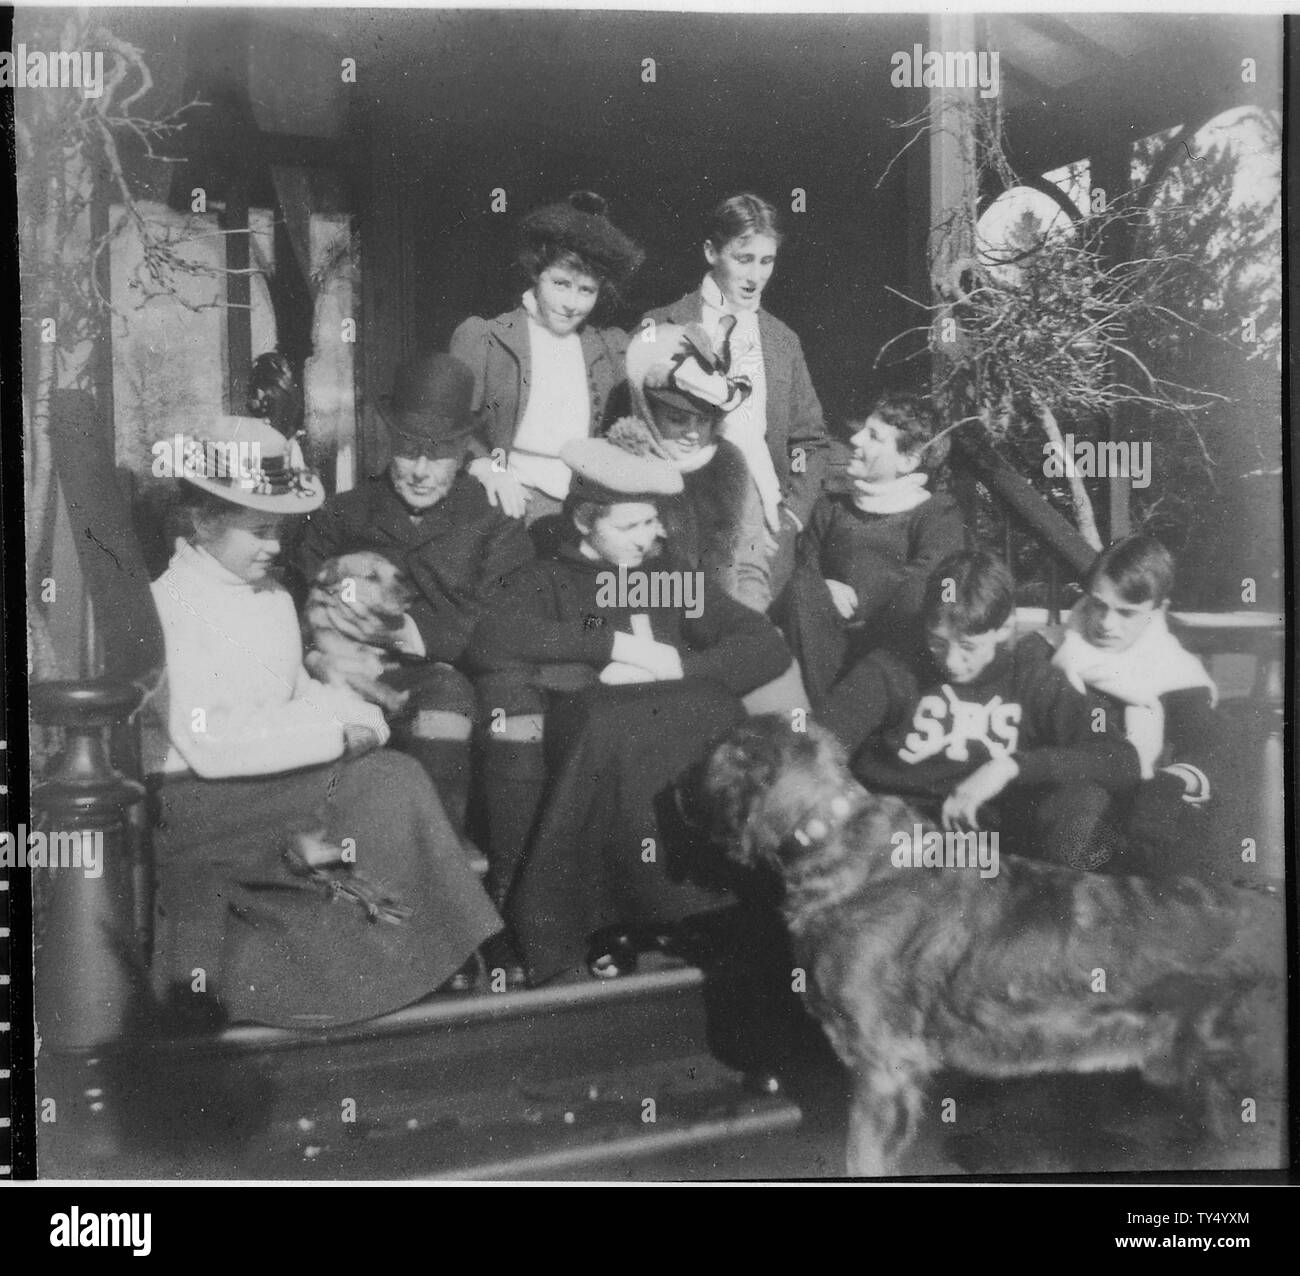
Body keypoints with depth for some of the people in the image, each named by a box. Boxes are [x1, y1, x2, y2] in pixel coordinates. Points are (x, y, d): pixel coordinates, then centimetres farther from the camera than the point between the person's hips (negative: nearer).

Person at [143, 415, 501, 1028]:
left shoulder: (273, 598, 14)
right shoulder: (169, 605, -12)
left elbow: (297, 694, 20)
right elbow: (207, 746, -19)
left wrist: (354, 714, -4)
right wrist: (332, 734, -18)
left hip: (276, 785, 8)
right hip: (193, 801, -8)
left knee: (396, 780, -16)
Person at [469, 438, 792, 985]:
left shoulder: (673, 575, 25)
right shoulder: (546, 579, 17)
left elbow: (767, 647, 13)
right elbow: (494, 642, -7)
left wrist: (675, 663, -2)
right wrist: (611, 643, -8)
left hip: (679, 725, 2)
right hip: (589, 742, -2)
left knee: (712, 713, -30)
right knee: (612, 722, -35)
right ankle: (592, 922, -24)